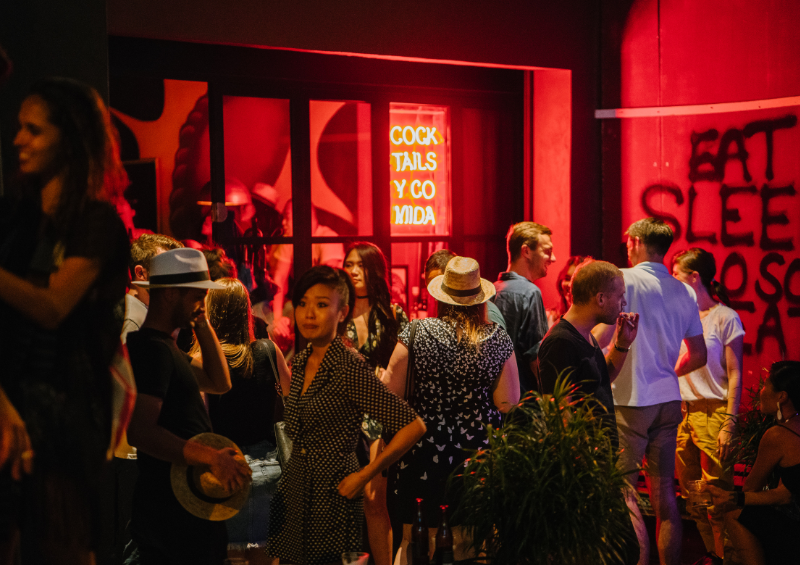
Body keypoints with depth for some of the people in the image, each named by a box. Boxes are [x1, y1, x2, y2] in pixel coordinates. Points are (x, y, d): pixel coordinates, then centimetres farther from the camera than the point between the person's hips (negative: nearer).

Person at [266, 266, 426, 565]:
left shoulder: (351, 367, -19)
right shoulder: (300, 362, 4)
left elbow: (414, 426, -23)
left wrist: (363, 476, -17)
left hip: (331, 496, -7)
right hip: (292, 491, 7)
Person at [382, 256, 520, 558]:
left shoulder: (417, 332, -7)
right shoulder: (498, 338, -4)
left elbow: (391, 393, -7)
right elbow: (508, 402, -3)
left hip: (425, 451, -1)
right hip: (478, 451, 1)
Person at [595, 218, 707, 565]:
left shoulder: (625, 280, -8)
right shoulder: (683, 291, 9)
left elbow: (599, 338, -17)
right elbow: (699, 355, 13)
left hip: (630, 400, -6)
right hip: (669, 400, 6)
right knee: (663, 491, 11)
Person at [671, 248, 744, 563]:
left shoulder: (725, 317, -2)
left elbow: (735, 375, -4)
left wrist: (730, 424, -11)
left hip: (712, 413, -5)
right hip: (680, 413, 5)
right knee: (690, 497, 8)